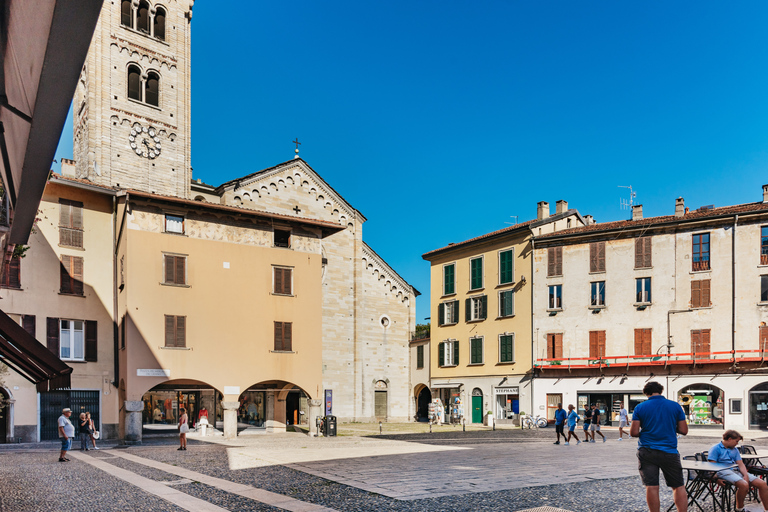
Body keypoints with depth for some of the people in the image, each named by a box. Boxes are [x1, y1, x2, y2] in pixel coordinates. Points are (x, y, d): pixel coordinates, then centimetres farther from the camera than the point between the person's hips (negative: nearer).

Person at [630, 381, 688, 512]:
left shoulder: (640, 407, -1)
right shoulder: (675, 406, 1)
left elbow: (633, 432, -5)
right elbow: (684, 430, 1)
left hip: (646, 452, 0)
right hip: (669, 451, 1)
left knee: (651, 487, 0)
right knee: (678, 486, 10)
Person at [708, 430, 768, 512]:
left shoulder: (734, 450, 26)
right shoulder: (715, 449, 2)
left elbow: (740, 464, 16)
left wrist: (746, 475, -5)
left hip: (736, 471, 8)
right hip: (724, 471, -8)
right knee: (744, 485, -33)